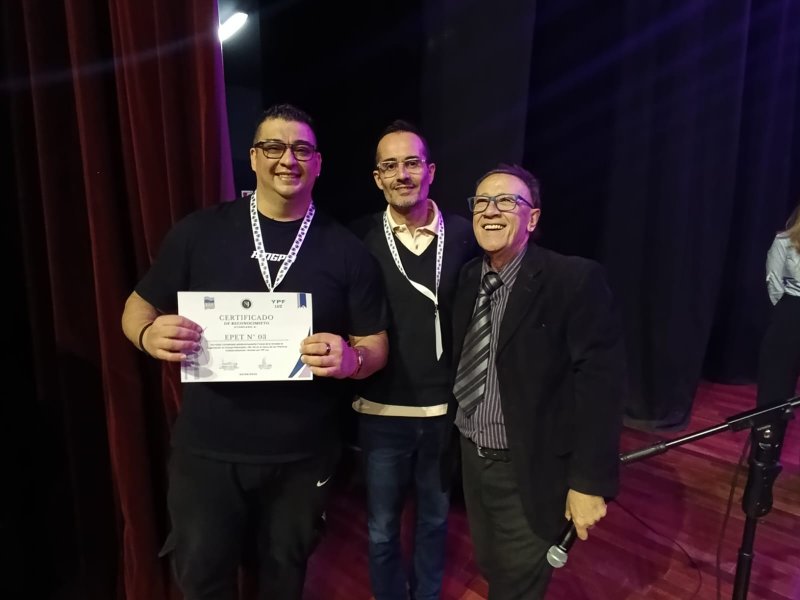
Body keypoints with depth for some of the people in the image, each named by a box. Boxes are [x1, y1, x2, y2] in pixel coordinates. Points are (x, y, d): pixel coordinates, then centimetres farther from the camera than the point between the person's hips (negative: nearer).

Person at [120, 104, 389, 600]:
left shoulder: (347, 251, -4)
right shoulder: (200, 232, -3)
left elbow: (377, 346, -2)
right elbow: (139, 306, 4)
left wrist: (350, 359, -24)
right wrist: (150, 334, -19)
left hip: (303, 456, 0)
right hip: (207, 450, 1)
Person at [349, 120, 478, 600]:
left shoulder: (462, 235, -5)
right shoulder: (361, 237, -7)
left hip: (446, 410, 1)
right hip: (382, 411, 0)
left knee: (434, 520, 22)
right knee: (382, 530, 16)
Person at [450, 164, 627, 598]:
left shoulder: (575, 280, -19)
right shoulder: (468, 278, 0)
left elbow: (600, 383, -20)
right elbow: (461, 365, 5)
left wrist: (590, 481, -20)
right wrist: (457, 441, 8)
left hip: (530, 471, -6)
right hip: (471, 459, 6)